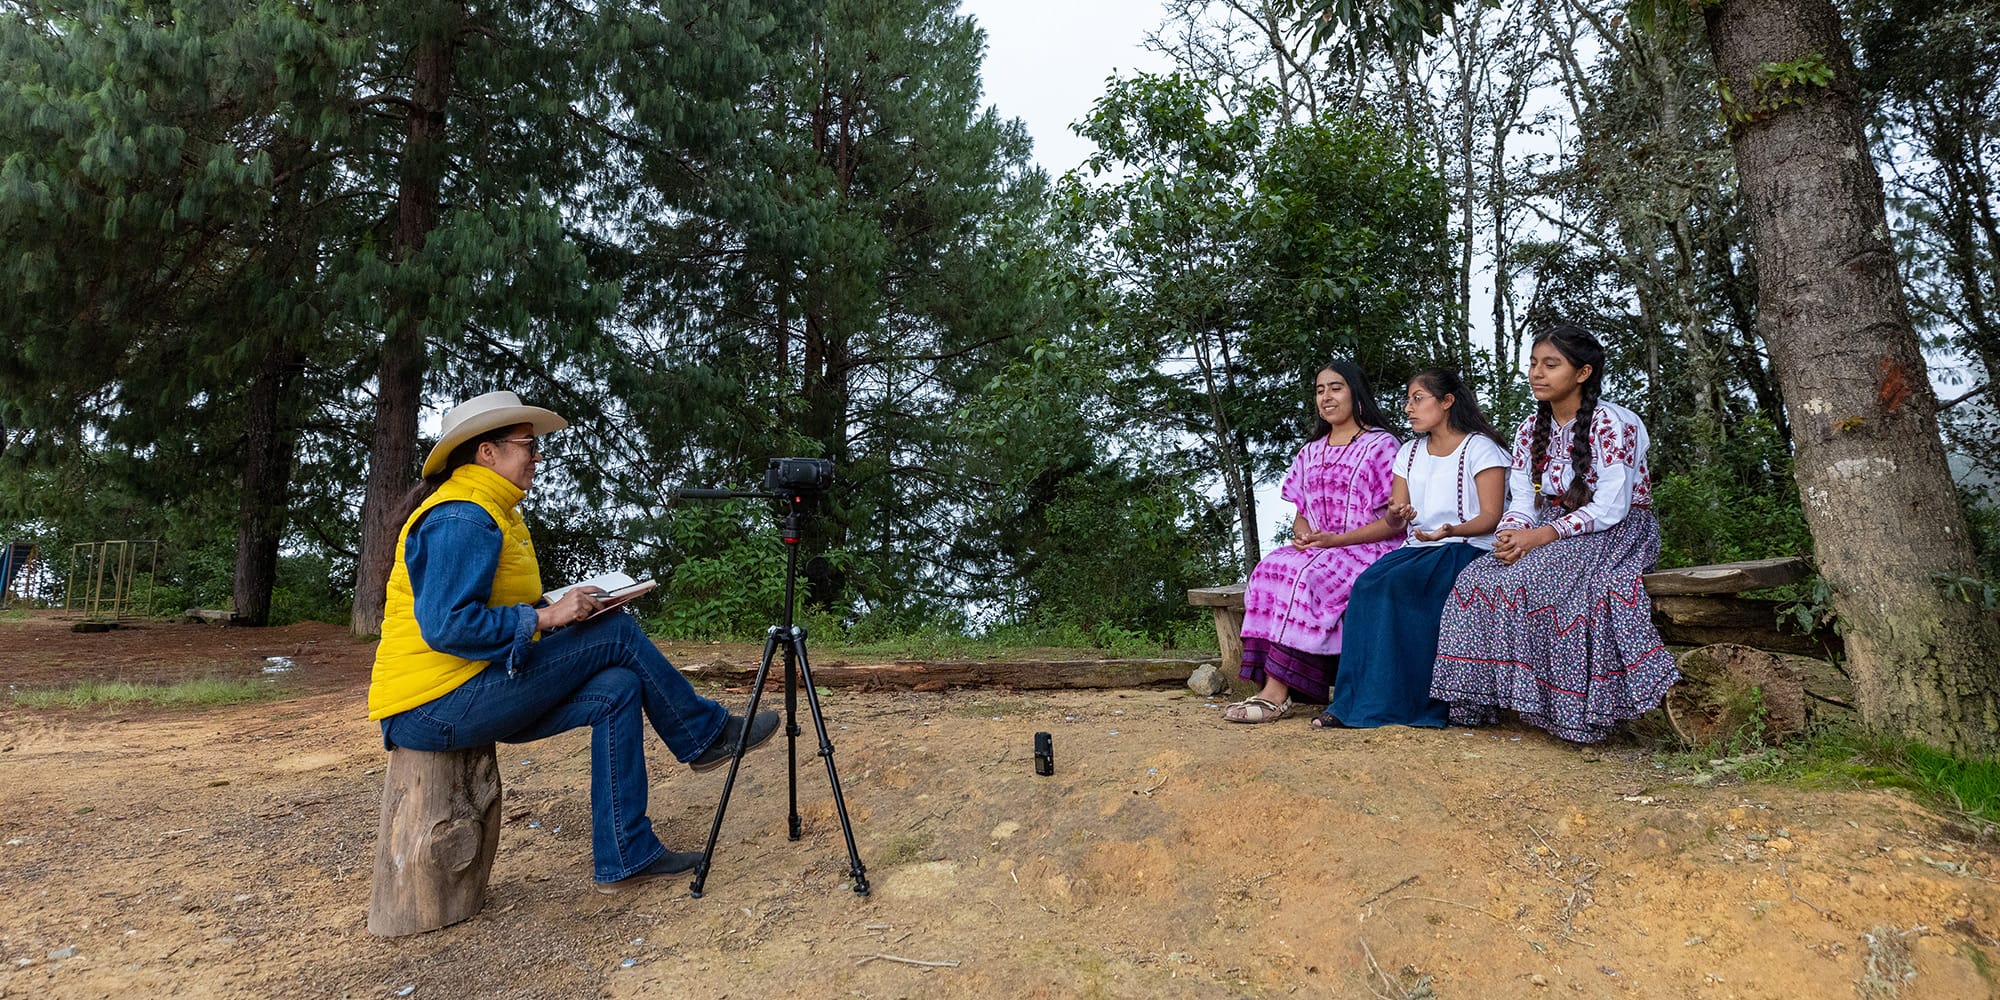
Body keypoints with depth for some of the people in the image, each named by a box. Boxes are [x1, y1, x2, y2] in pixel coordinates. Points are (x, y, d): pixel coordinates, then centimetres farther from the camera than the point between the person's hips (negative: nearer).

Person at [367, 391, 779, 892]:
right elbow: (445, 625, -26)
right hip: (434, 708, -10)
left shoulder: (494, 512, 16)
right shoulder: (461, 519, -17)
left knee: (618, 688, -1)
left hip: (470, 695, 10)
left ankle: (625, 857, 3)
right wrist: (545, 617, -21)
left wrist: (561, 608, 4)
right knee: (617, 634, -13)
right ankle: (706, 734, 5)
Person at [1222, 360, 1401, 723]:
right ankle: (1271, 687, -36)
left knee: (1306, 574, -34)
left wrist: (1336, 539, -17)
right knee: (1270, 568, -26)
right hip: (1317, 550, 6)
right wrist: (1301, 534, -6)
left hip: (1370, 551, -5)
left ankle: (1277, 692, -36)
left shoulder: (1381, 444, 1)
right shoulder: (1310, 452, 20)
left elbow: (1395, 520, -6)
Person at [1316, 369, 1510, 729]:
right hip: (1415, 547, 6)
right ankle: (1356, 701, -28)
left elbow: (1491, 516, -7)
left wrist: (1450, 531, -26)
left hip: (1466, 547, -5)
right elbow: (1394, 518, 16)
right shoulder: (1409, 452, 21)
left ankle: (1393, 703, -27)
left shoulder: (1480, 448, 1)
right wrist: (1397, 513, -10)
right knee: (1367, 584, -26)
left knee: (1396, 587, -33)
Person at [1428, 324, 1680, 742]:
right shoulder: (1531, 430, 8)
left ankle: (1578, 716, -22)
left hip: (1616, 534, -6)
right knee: (1478, 578, -19)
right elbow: (1522, 503, 4)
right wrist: (1510, 535, -18)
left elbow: (1609, 509, -19)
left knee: (1531, 580, -33)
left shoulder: (1613, 424, -13)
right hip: (1554, 535, 6)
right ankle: (1478, 701, -13)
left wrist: (1542, 536, -26)